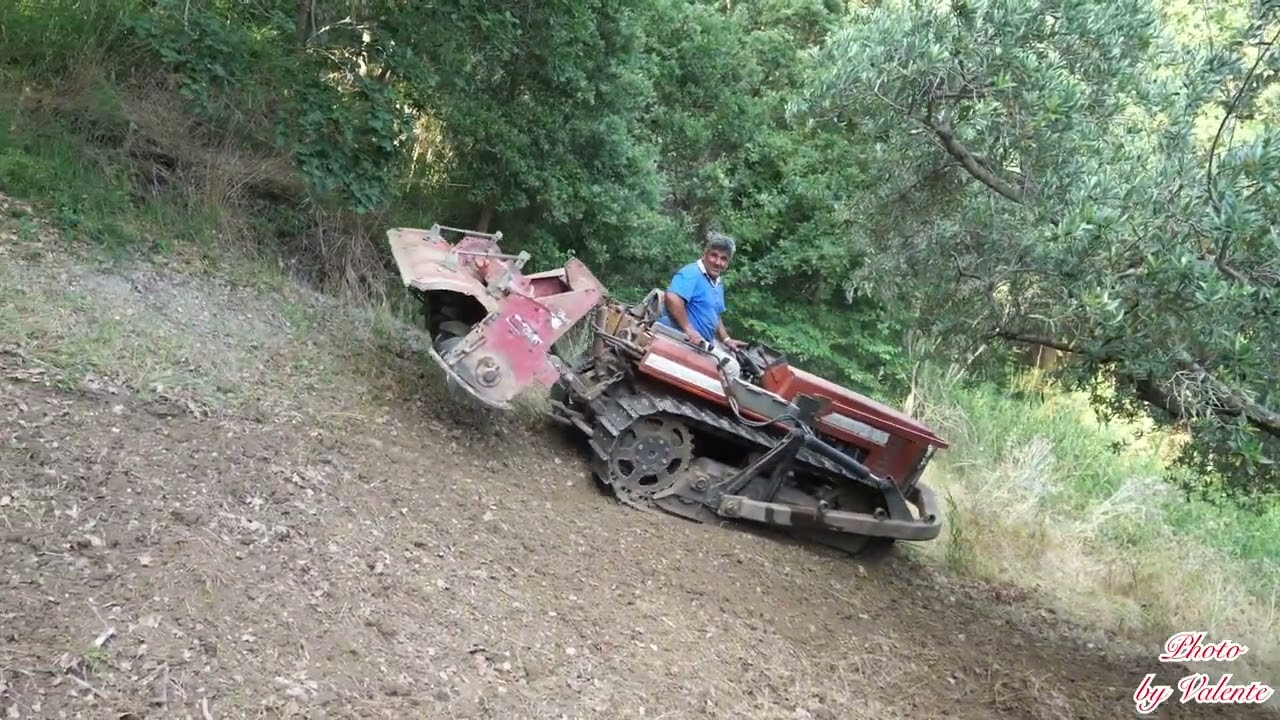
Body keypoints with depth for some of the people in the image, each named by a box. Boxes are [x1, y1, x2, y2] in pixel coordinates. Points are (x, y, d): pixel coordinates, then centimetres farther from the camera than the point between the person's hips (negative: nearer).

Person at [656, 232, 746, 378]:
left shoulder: (718, 283, 17)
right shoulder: (692, 273, -15)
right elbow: (672, 298, -31)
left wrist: (726, 340, 15)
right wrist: (689, 330, -30)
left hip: (704, 341, 11)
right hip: (685, 339, -11)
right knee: (730, 368, -17)